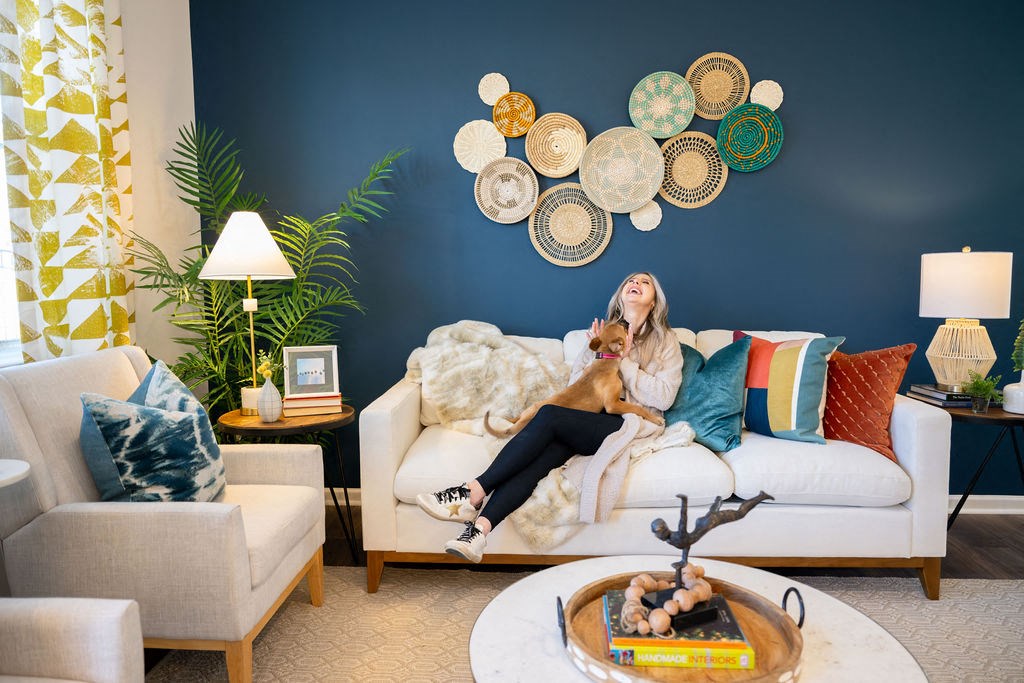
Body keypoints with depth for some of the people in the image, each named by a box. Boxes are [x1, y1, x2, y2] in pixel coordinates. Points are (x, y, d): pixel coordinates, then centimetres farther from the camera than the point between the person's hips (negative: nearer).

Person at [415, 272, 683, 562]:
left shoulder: (665, 340, 13)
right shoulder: (603, 331, 23)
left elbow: (663, 398, -2)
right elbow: (574, 384, 15)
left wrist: (623, 361, -3)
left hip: (631, 426, -4)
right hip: (589, 422, 4)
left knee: (549, 414, -31)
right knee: (544, 451, -31)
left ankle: (474, 493, -35)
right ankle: (480, 528, -45)